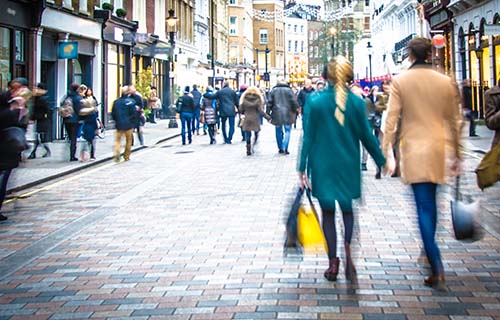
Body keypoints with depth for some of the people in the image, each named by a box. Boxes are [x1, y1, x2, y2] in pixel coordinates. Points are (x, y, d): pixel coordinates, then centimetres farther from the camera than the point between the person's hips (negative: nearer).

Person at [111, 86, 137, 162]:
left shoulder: (116, 101, 0)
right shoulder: (131, 101, -11)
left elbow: (113, 114, 4)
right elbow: (134, 113, -12)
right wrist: (132, 122, 4)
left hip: (119, 124, 2)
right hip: (128, 124, -2)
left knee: (118, 139, 9)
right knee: (128, 140, 13)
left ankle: (117, 153, -14)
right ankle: (126, 156, 18)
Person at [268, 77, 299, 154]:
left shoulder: (273, 90, 2)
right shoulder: (289, 90, -3)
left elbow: (270, 102, 2)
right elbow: (294, 102, -3)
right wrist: (295, 111, 8)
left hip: (277, 114, 2)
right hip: (287, 114, -2)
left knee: (278, 131, 12)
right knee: (287, 131, 4)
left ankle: (280, 148, 15)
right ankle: (285, 148, -8)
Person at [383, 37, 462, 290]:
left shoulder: (400, 82, -4)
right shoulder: (446, 82, 2)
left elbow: (391, 120, -7)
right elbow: (454, 121, 7)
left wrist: (387, 153, -2)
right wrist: (456, 154, 15)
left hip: (415, 151, -3)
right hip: (439, 149, 3)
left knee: (424, 208, -3)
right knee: (430, 204, 18)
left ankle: (437, 269, -11)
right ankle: (430, 255, 30)